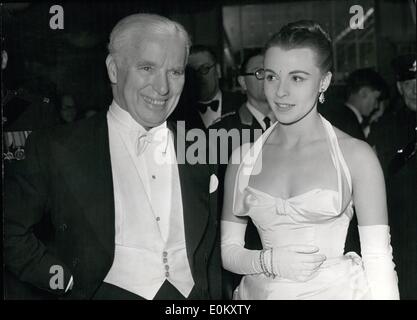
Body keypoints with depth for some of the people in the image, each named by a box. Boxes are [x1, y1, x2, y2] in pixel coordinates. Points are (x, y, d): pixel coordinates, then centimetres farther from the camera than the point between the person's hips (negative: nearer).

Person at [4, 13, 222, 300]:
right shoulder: (58, 149, -6)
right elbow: (10, 228, -3)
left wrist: (215, 297, 2)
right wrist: (69, 281, -8)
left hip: (192, 296, 0)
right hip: (110, 292, 0)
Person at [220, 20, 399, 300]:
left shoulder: (356, 155, -9)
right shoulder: (244, 156, -2)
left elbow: (378, 260, -10)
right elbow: (228, 250, 1)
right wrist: (268, 261, -15)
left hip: (337, 290, -2)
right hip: (261, 292, 2)